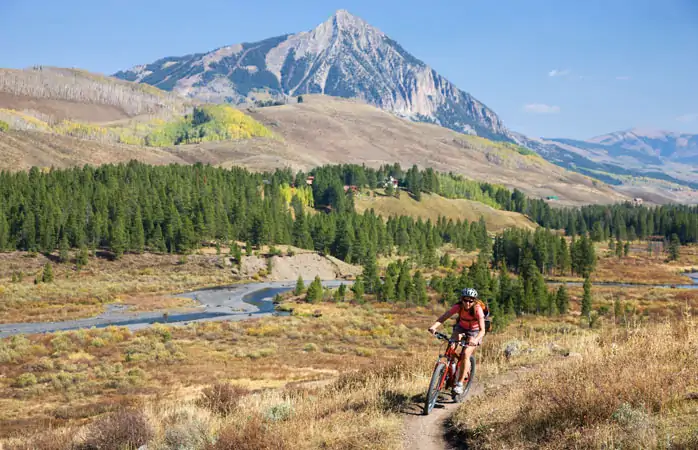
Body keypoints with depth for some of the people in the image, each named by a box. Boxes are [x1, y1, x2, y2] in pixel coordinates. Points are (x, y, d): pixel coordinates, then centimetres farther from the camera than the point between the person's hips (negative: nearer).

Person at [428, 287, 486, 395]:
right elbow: (443, 317, -31)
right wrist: (434, 326, -50)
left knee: (466, 354, -21)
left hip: (474, 332, -3)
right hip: (461, 328, 3)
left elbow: (482, 330, -36)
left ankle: (460, 383, -12)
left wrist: (476, 340, -55)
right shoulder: (458, 307, -24)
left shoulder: (477, 309, -31)